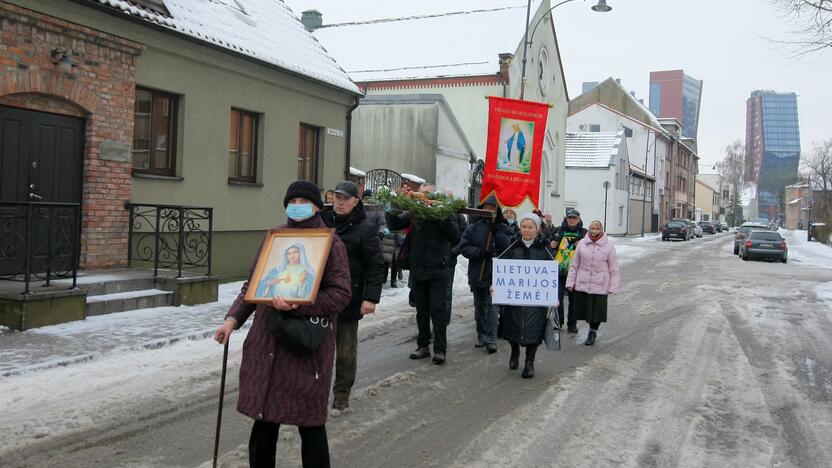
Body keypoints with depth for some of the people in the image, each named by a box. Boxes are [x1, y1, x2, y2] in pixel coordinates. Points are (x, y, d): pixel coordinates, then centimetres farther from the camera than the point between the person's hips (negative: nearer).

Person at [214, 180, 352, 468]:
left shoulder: (330, 243, -3)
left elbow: (341, 293, -11)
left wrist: (298, 306, -22)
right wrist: (233, 318, 3)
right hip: (267, 341, 4)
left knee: (309, 421, 5)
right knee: (264, 415, 12)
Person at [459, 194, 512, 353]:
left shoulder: (503, 228, 1)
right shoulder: (474, 227, 4)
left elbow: (507, 247, -13)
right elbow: (464, 247, -1)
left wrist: (497, 230, -17)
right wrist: (480, 252, -15)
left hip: (495, 275, -3)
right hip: (477, 273, 3)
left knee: (492, 306, -9)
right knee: (479, 306, 13)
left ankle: (491, 340, -8)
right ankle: (482, 336, 25)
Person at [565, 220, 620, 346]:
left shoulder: (608, 246, -4)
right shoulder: (582, 244, 1)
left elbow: (613, 269, 0)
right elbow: (574, 265, 7)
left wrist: (612, 287, -4)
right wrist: (570, 282, 5)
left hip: (599, 286, -2)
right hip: (582, 284, 2)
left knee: (596, 311, 3)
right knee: (584, 309, 8)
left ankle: (592, 332, 26)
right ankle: (592, 330, 33)